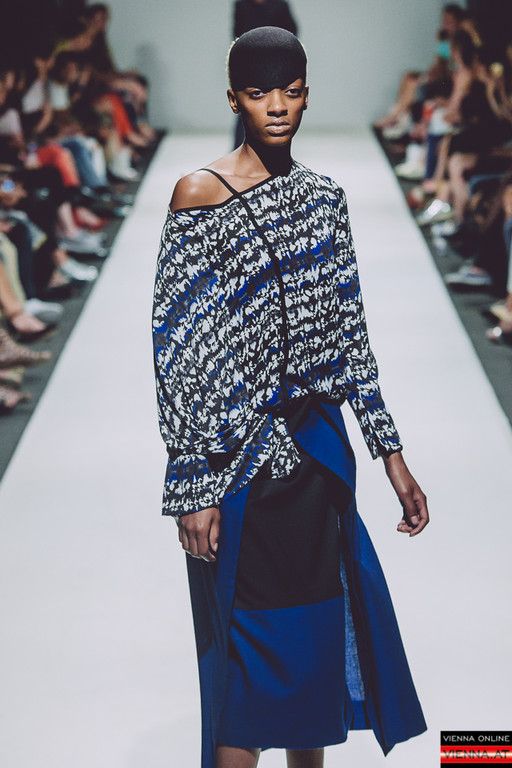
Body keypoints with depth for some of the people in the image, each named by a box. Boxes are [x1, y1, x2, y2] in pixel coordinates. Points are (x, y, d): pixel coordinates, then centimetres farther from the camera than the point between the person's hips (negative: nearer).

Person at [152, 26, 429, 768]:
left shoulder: (323, 197, 7)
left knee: (317, 623, 14)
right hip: (238, 455, -5)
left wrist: (391, 453, 9)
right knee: (248, 644, 2)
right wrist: (193, 488, -15)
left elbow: (348, 331, 11)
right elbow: (175, 347, -11)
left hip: (316, 443, 5)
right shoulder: (200, 194, -9)